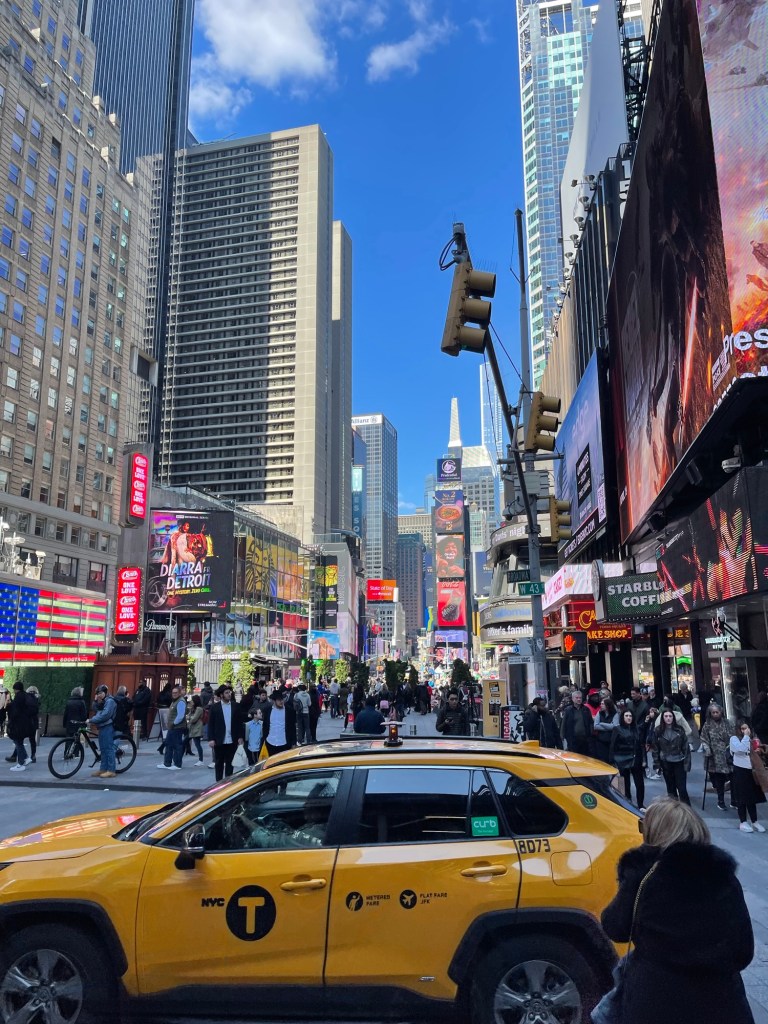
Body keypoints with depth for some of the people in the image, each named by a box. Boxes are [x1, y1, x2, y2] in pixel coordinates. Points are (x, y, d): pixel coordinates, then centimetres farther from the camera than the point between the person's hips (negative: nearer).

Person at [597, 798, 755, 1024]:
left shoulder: (642, 872, -9)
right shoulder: (724, 875, -2)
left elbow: (615, 928, 3)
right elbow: (744, 953, 7)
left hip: (654, 1005, -3)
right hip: (721, 1005, 3)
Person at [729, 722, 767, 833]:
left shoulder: (752, 739, 9)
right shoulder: (734, 738, -7)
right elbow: (741, 749, -26)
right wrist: (746, 736, -19)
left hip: (751, 771, 5)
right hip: (740, 771, -5)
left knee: (752, 796, 10)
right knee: (742, 798, 1)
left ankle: (754, 822, 19)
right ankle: (743, 822, 9)